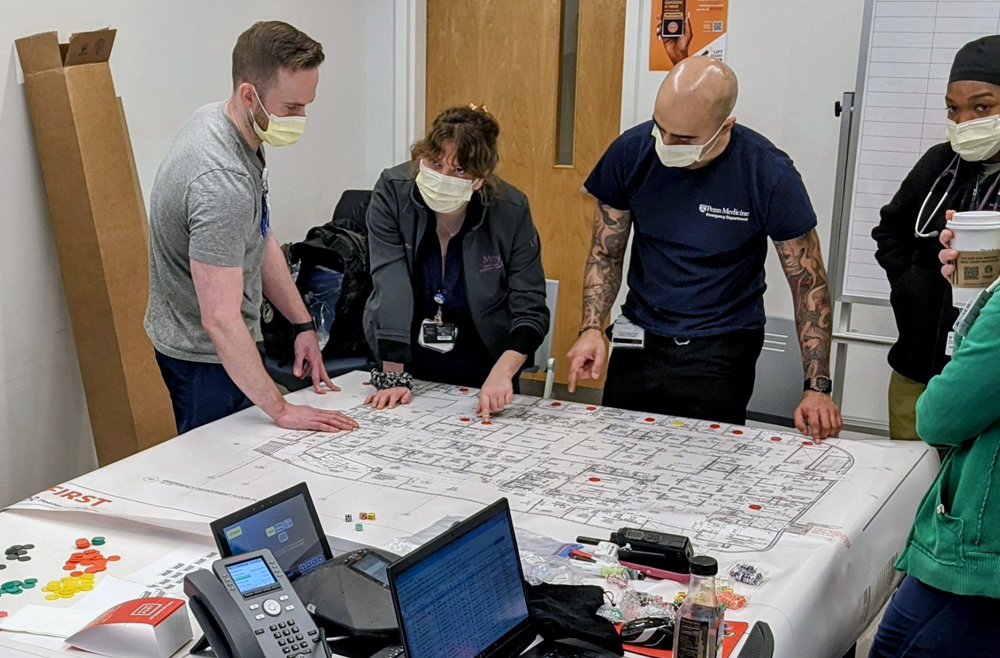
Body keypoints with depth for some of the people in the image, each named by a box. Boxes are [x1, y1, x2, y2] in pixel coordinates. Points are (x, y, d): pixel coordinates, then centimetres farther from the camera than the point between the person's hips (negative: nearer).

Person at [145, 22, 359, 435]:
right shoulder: (221, 184, -33)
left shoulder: (217, 122, -2)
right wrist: (281, 411, -28)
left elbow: (258, 239, 9)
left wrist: (303, 324, 7)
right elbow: (220, 321, -33)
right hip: (204, 358, -9)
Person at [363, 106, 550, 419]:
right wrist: (392, 377, -25)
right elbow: (391, 286, -20)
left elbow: (531, 312, -14)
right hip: (408, 363, 0)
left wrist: (502, 373, -31)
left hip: (482, 372, 0)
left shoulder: (511, 211, -14)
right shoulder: (392, 191, -14)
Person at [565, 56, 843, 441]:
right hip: (639, 340, 3)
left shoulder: (768, 175, -16)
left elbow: (808, 284, -8)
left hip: (722, 351, -3)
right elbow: (606, 254, 3)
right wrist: (591, 328, -14)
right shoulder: (631, 153, -9)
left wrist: (817, 388, -15)